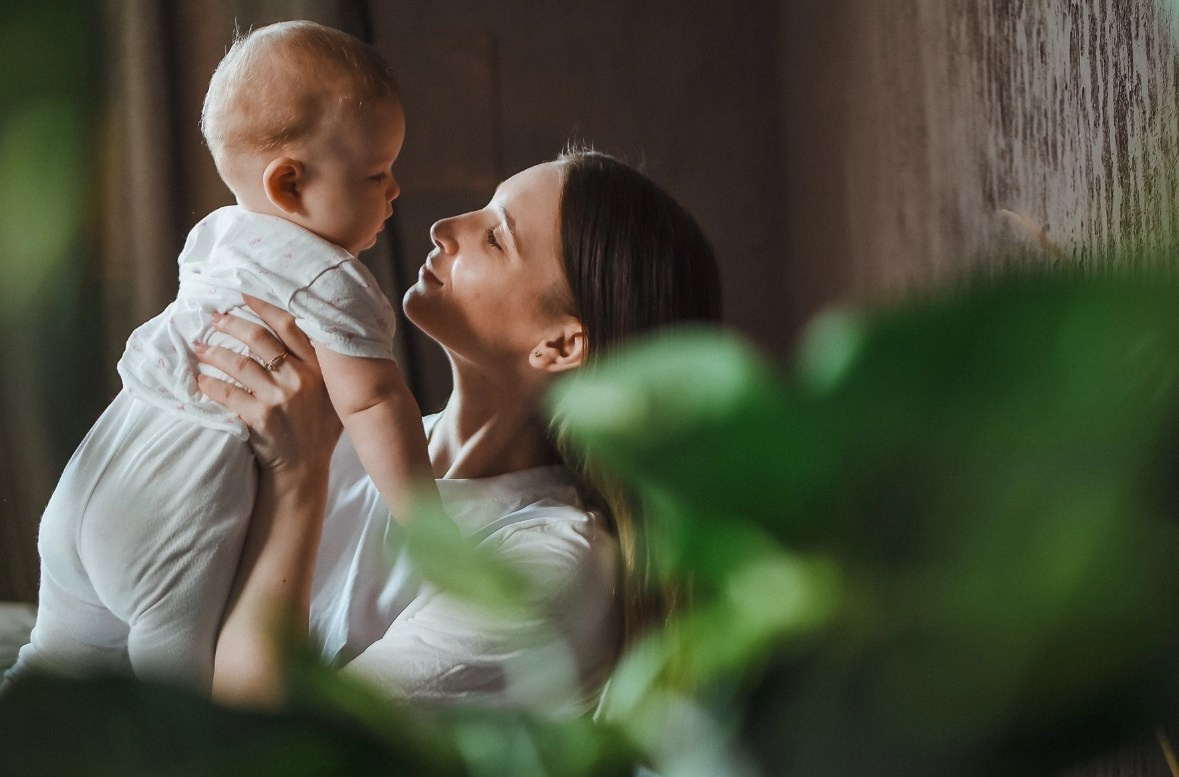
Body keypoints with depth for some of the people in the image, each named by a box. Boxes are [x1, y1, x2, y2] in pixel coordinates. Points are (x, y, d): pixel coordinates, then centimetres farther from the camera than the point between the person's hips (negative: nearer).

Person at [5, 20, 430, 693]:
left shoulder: (217, 234, 14)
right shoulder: (332, 284, -12)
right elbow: (374, 408, -16)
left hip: (90, 478, 9)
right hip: (188, 498, -9)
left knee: (66, 655, 24)